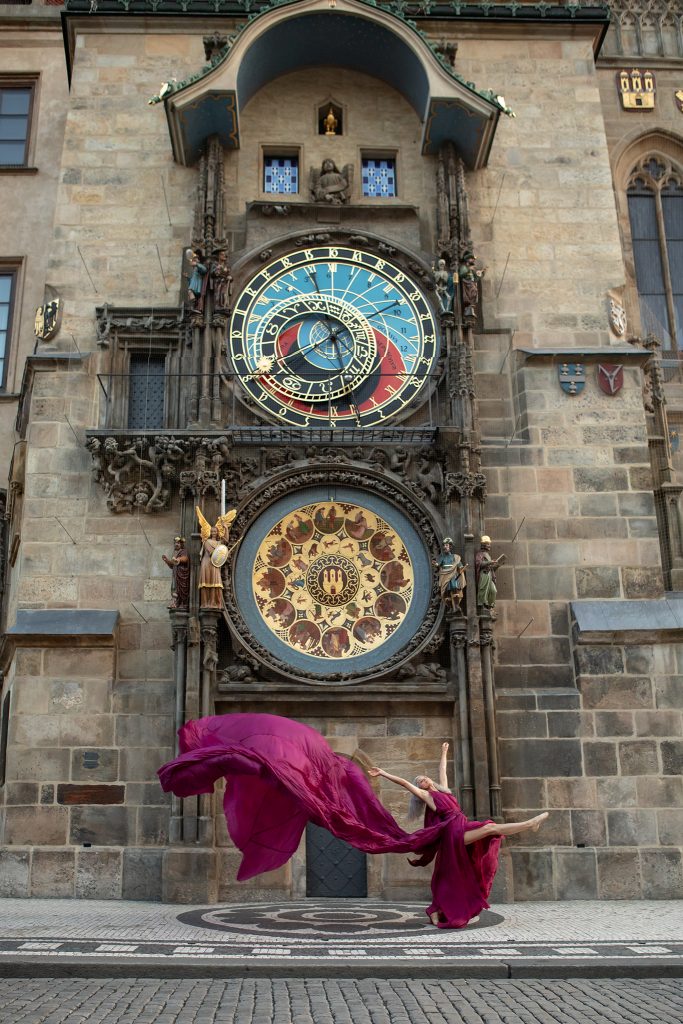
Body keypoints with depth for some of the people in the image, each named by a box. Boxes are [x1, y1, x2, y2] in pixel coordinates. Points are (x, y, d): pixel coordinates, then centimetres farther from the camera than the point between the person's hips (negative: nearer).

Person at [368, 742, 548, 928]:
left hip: (463, 828, 7)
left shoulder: (443, 789, 23)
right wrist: (383, 773, 2)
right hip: (453, 833, -7)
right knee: (491, 827, -19)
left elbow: (442, 771, 37)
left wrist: (443, 753, 49)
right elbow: (404, 782, 3)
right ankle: (530, 824, -18)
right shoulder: (426, 795, 7)